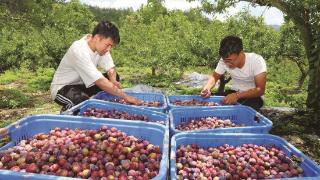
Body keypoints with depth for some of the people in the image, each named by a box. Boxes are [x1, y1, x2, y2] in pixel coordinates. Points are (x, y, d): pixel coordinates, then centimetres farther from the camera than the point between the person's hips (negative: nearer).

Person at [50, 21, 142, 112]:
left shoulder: (100, 45, -10)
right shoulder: (79, 51, -33)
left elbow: (111, 68, -5)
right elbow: (99, 81, -39)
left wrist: (113, 81, -28)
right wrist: (125, 97, -39)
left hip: (82, 84, 8)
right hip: (62, 88, -7)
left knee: (115, 77, -5)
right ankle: (66, 111, -4)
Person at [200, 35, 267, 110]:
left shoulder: (257, 60, -24)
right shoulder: (224, 61, -13)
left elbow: (260, 90, -26)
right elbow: (214, 76, 2)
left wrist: (237, 95, -40)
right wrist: (207, 88, -20)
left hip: (252, 96, -3)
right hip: (234, 92, 3)